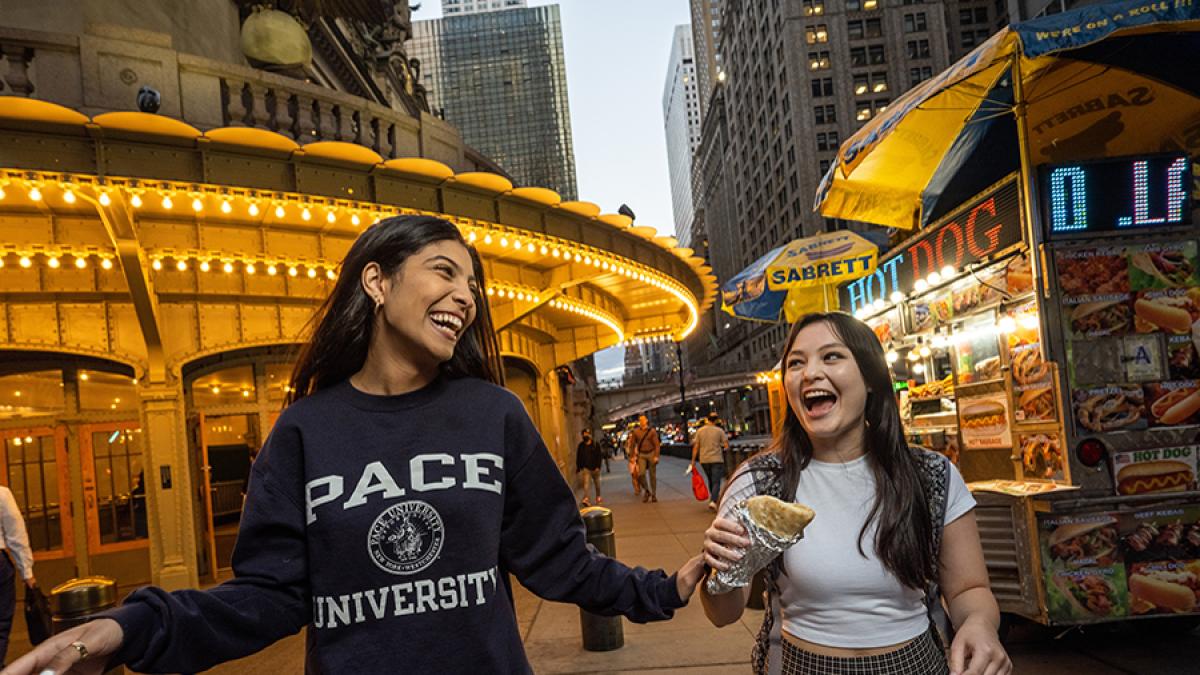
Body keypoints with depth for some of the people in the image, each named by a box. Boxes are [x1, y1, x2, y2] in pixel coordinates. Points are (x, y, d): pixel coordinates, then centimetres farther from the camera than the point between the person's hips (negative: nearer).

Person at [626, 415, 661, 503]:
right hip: (641, 454, 1)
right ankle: (646, 491, 10)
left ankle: (653, 494, 15)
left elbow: (657, 444, -7)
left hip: (651, 453, -1)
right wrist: (632, 456, 4)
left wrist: (656, 456, -14)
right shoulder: (635, 432, 1)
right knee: (641, 473, -13)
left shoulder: (652, 431, -5)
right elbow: (632, 444, 7)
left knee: (652, 475, 3)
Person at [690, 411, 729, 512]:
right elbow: (727, 446, -7)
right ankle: (713, 501, -21)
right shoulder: (719, 431, -5)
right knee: (716, 482, -4)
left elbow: (696, 446, 0)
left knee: (711, 480, 21)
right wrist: (724, 448, 16)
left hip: (704, 460, 3)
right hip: (717, 459, -3)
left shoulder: (700, 431, 1)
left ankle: (714, 497, 35)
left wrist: (693, 460, 5)